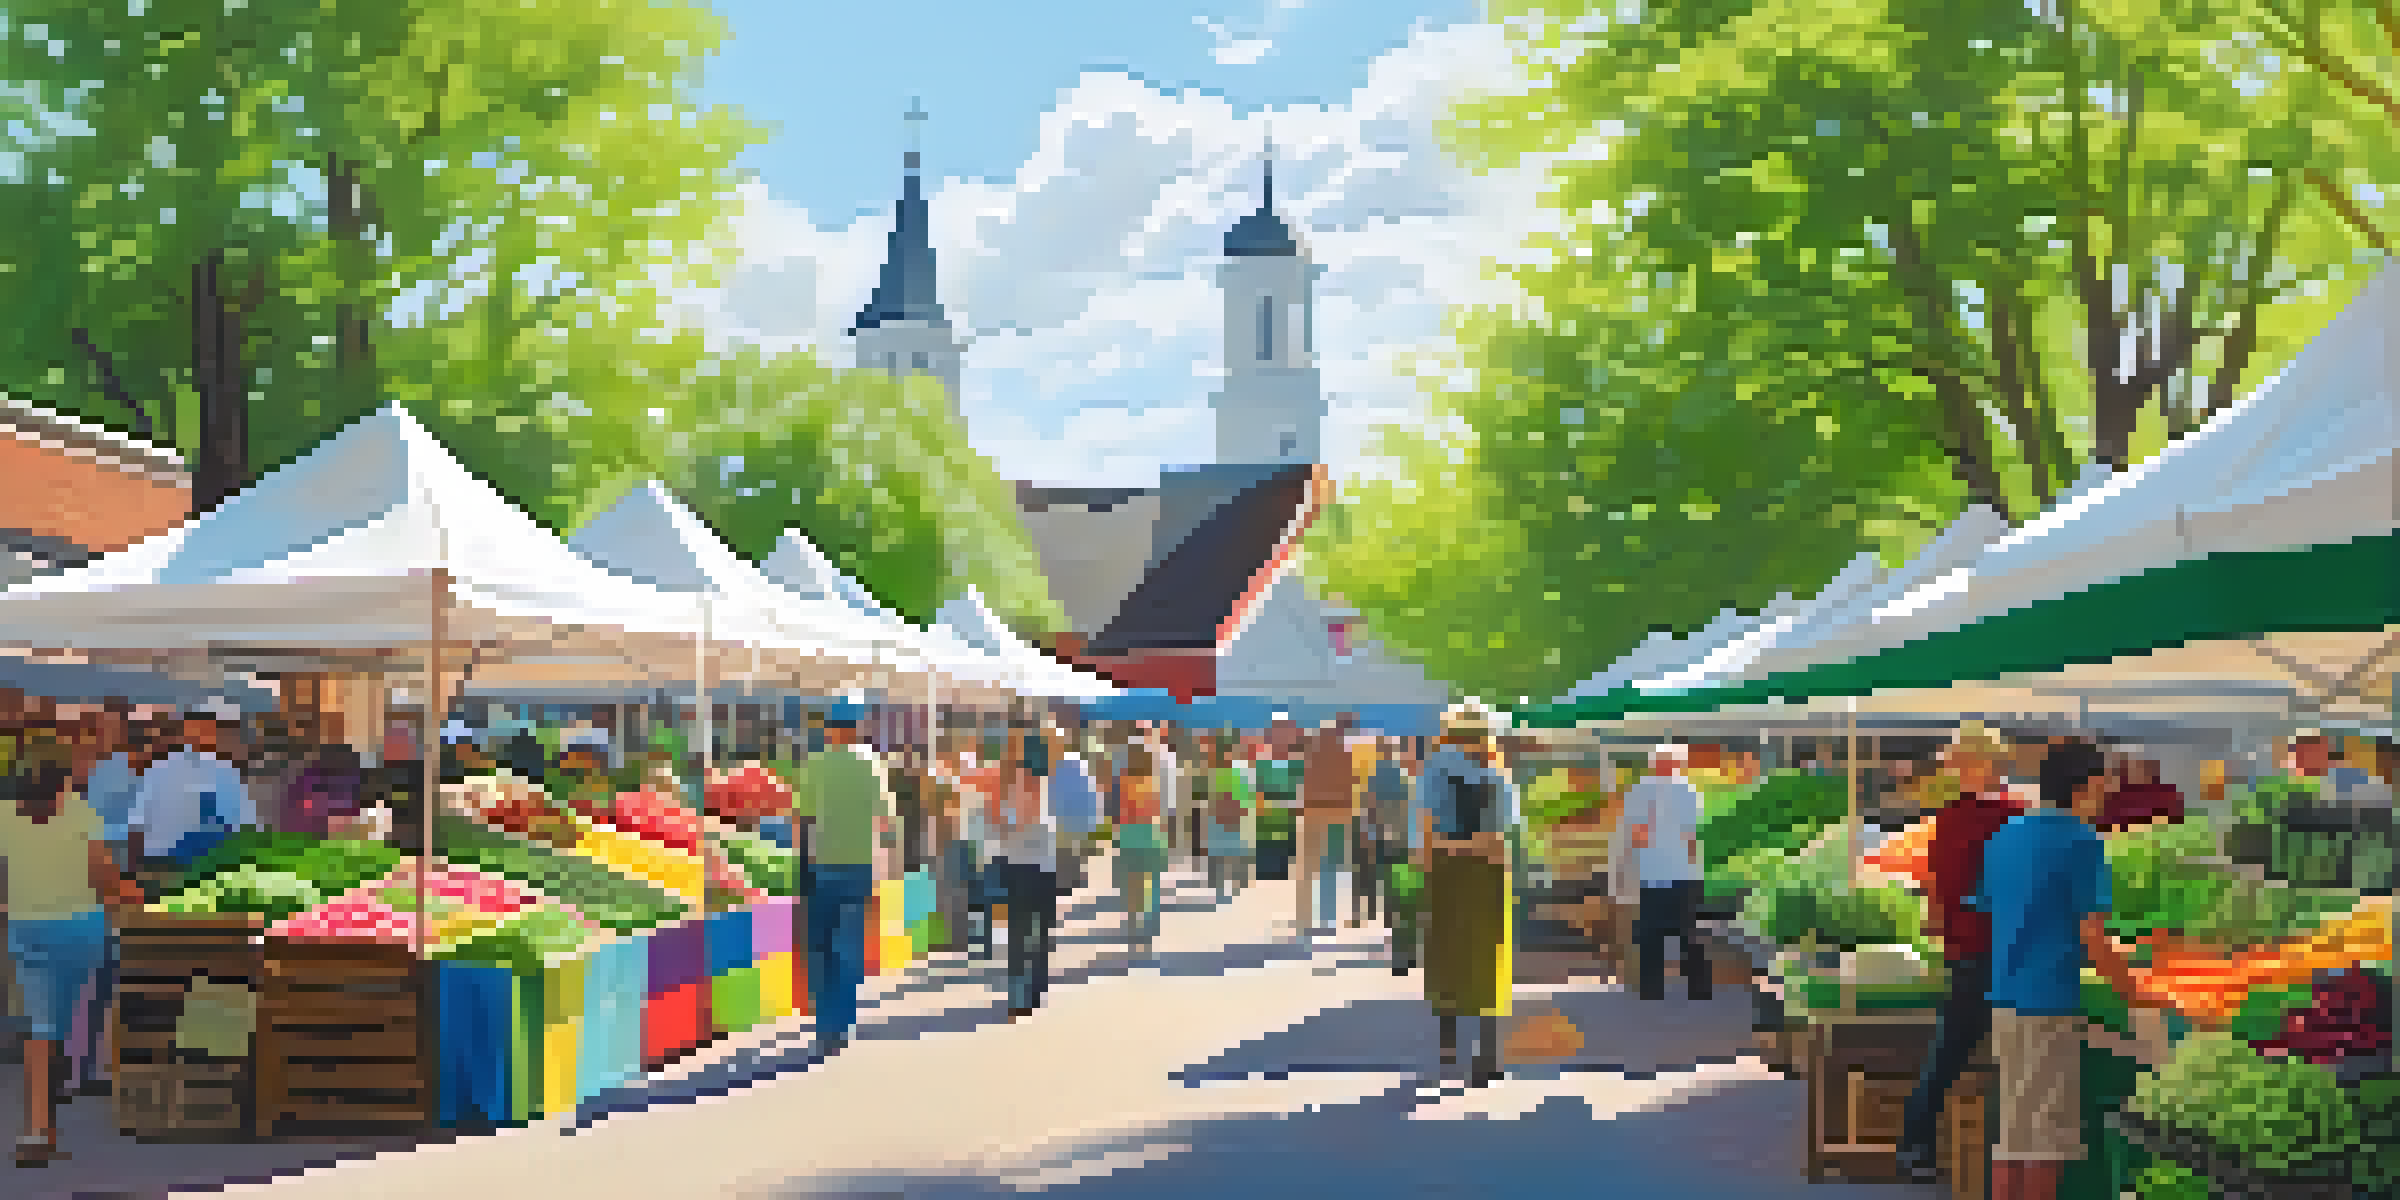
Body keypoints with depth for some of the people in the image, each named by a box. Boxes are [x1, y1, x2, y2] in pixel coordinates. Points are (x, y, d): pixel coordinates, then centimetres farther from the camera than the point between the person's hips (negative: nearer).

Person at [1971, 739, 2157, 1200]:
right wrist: (2137, 998, -5)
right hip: (2051, 1005, -7)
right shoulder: (2080, 843, -11)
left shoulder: (2003, 838, 11)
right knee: (2046, 1136, 0)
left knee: (2013, 1133, 11)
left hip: (2005, 1001, 7)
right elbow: (2092, 939, -14)